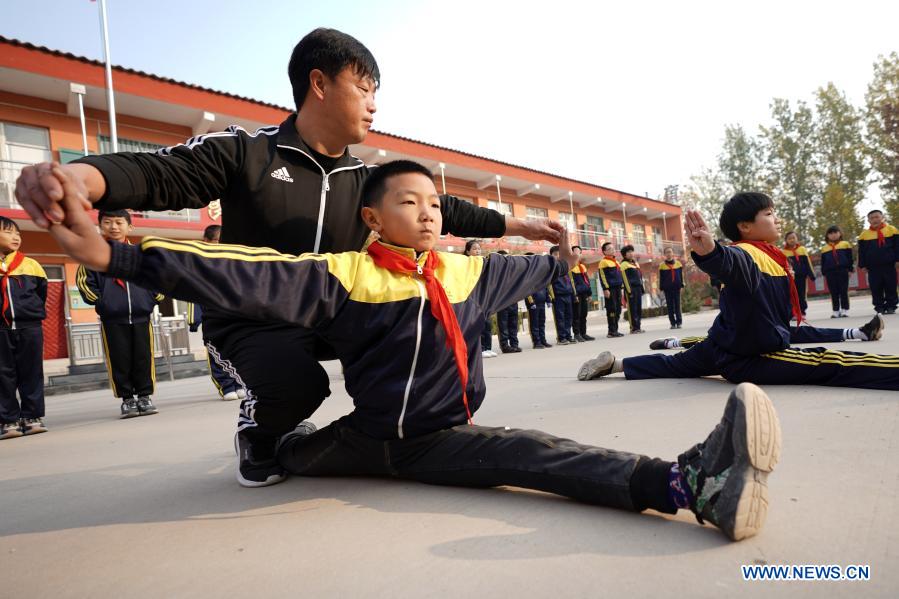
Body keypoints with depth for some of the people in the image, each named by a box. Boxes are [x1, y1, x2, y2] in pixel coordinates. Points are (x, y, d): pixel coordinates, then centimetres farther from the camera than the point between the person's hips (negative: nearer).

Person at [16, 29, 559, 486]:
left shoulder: (369, 181, 2)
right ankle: (260, 441, 5)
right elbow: (160, 173, -23)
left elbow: (439, 209, 6)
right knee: (295, 384, -33)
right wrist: (75, 177, -45)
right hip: (250, 318, -5)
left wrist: (520, 226, 7)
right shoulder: (245, 152, -12)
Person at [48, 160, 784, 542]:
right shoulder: (345, 275, -10)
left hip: (446, 438, 0)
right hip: (367, 437, 0)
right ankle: (265, 438, 31)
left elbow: (518, 270, 24)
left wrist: (561, 261, 42)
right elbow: (252, 277, -20)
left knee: (527, 450, -24)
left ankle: (688, 481, -41)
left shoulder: (466, 272, 4)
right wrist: (116, 256, -28)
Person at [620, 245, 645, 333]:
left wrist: (642, 288, 18)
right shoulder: (624, 264, -6)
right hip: (632, 289, -8)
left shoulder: (635, 263, 20)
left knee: (639, 308, 8)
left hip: (638, 288, 8)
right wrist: (629, 290, -19)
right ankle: (634, 328, -4)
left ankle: (638, 327, 13)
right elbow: (625, 279, -13)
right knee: (633, 309, -7)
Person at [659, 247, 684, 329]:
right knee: (670, 306, 1)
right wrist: (662, 288, -2)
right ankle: (673, 323, 5)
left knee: (677, 305, 2)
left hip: (676, 287, 1)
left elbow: (681, 275, 9)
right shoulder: (662, 265, 2)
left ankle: (679, 322, 6)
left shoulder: (678, 263, 7)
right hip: (667, 288, -1)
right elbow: (661, 278, 3)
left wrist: (681, 286, 3)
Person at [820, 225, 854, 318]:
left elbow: (850, 258, 6)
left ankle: (845, 310, 5)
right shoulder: (824, 248, 10)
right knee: (834, 293, 4)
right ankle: (836, 311, 10)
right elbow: (823, 262, 11)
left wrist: (851, 269, 0)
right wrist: (824, 273, 5)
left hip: (843, 271, -2)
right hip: (830, 272, 2)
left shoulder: (845, 244, 7)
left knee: (844, 292, 0)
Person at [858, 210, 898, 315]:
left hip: (889, 265, -1)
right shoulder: (864, 234, 4)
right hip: (873, 267, 1)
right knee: (876, 289, 2)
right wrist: (863, 265, 2)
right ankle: (879, 308, 9)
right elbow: (861, 252, 7)